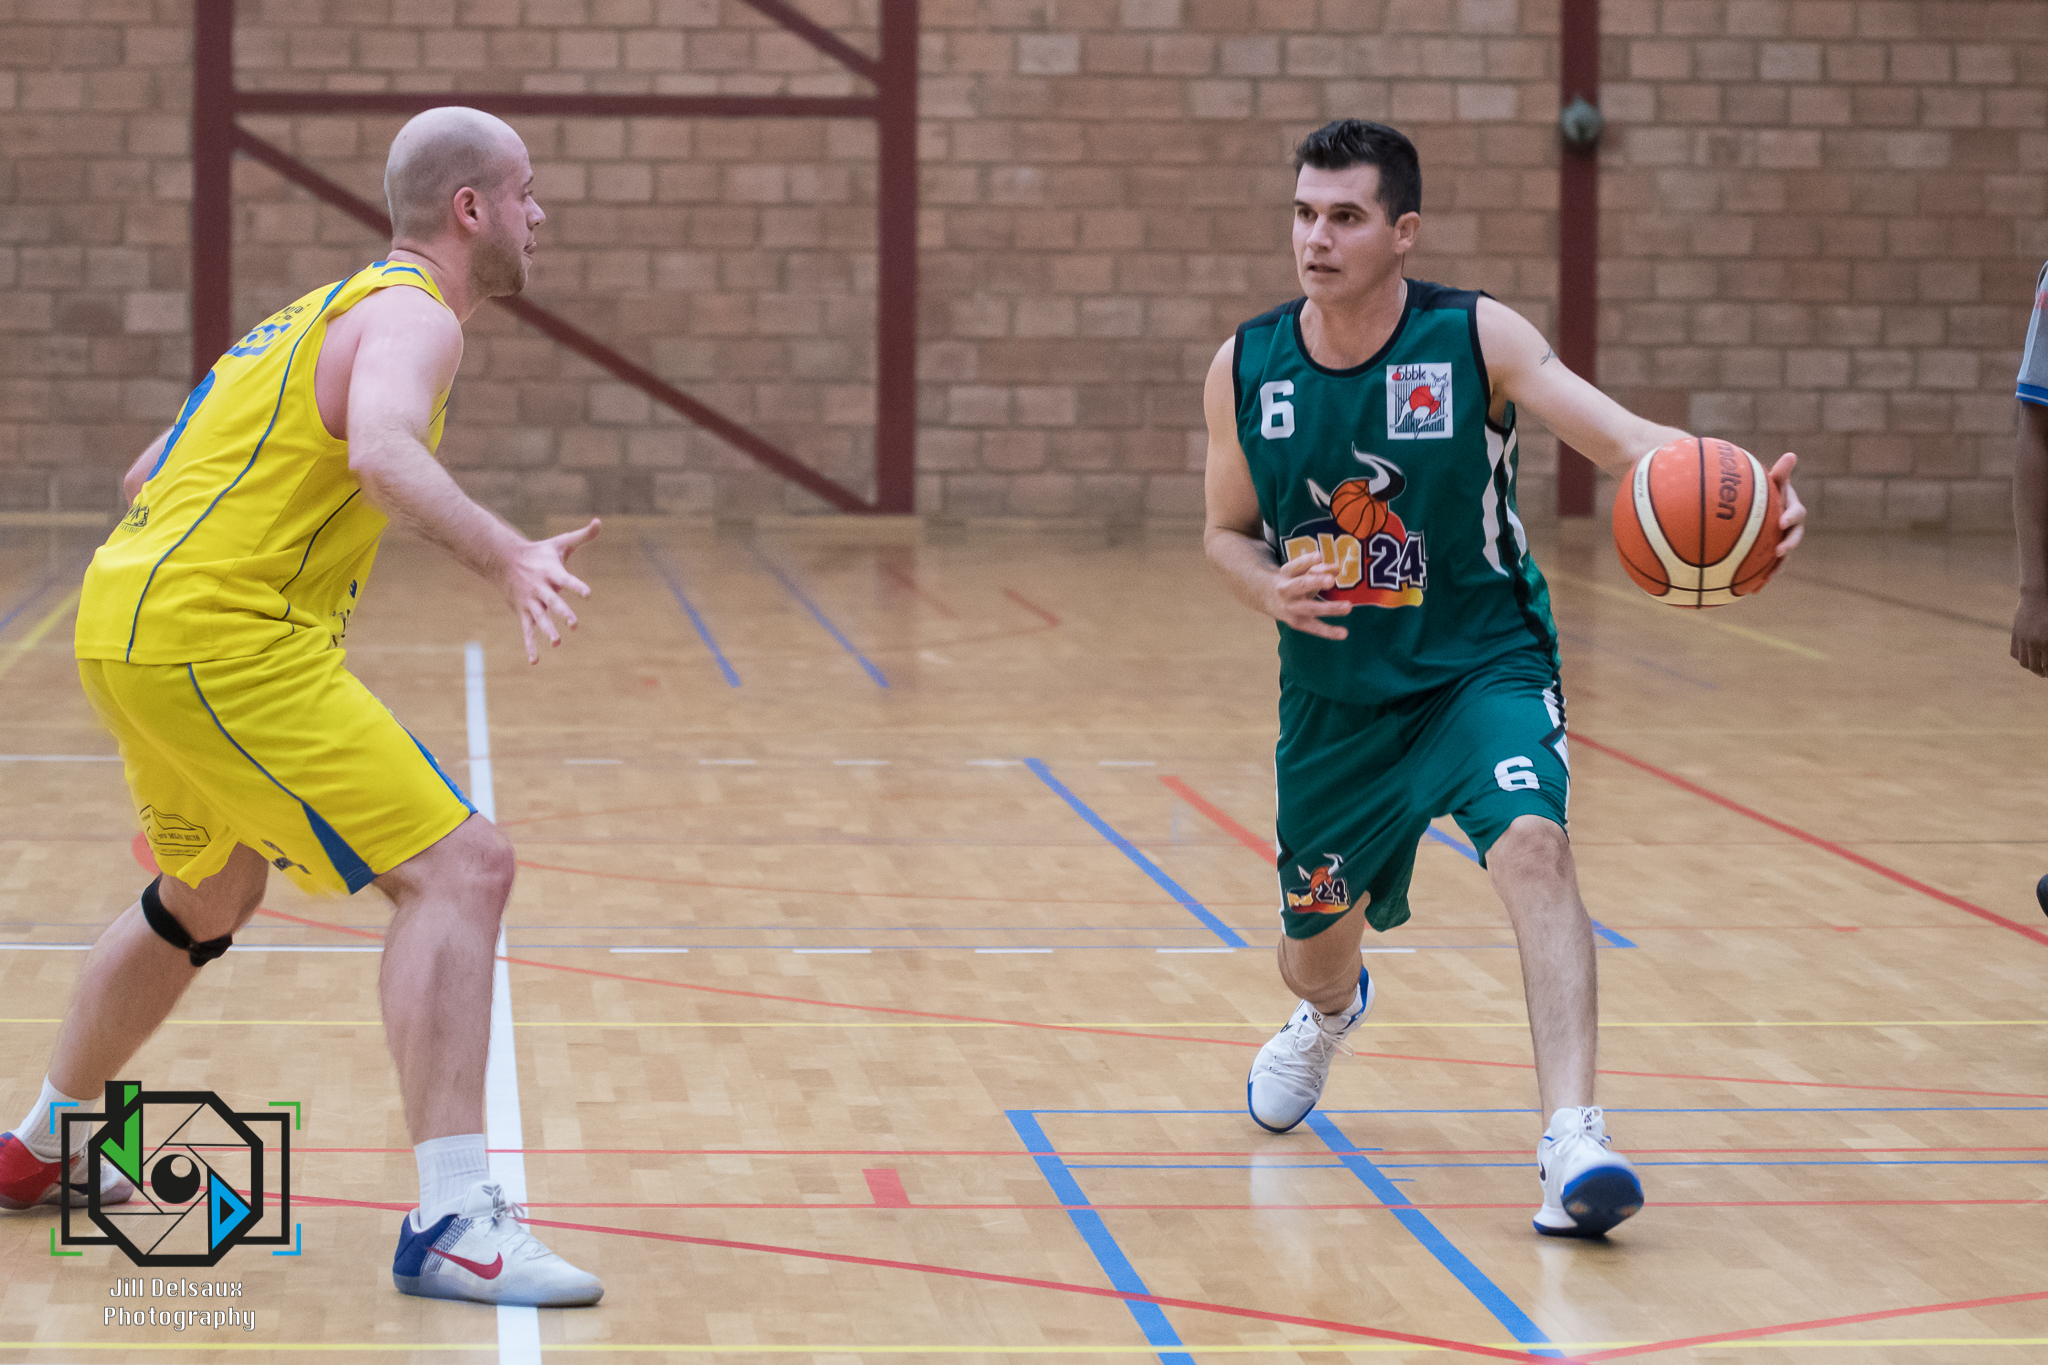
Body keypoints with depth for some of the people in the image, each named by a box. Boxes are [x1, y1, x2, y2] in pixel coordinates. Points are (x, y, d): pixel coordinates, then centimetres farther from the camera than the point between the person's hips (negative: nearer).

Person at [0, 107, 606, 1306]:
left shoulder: (334, 308, 22)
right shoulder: (411, 314, -8)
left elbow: (151, 476, 27)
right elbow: (381, 452, -32)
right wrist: (508, 558, -44)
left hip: (131, 618, 10)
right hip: (218, 635, -10)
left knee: (207, 900, 31)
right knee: (459, 868, -14)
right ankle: (453, 1221, -22)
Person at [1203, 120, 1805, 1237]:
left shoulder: (1475, 338, -14)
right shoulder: (1245, 369, -6)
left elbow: (1620, 437, -26)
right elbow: (1225, 531, 7)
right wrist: (1268, 588, -17)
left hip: (1484, 667, -3)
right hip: (1336, 694, 3)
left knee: (1532, 844, -31)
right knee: (1312, 951, 15)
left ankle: (1571, 1138, -35)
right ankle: (1330, 1013, 56)